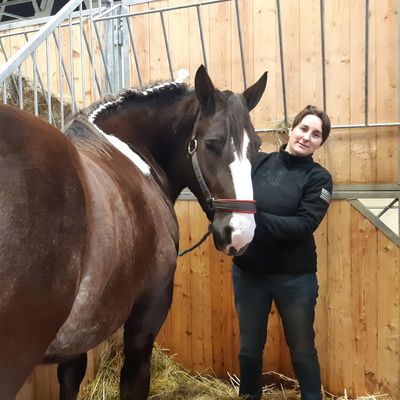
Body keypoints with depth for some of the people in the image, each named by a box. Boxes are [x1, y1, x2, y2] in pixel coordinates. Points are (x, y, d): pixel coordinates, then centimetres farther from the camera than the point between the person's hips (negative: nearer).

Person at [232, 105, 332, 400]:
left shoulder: (318, 178, -7)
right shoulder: (259, 162, -1)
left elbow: (304, 225, -19)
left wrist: (257, 218, -30)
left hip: (294, 277, -2)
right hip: (248, 272, 2)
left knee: (302, 349, 17)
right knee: (249, 347, 18)